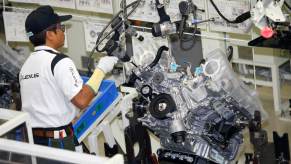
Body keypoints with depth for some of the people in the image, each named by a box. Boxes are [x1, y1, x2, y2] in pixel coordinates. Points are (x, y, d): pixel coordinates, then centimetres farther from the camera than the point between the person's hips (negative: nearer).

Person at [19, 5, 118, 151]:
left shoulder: (27, 64, 12)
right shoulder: (59, 62, -14)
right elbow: (81, 100, -20)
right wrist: (101, 70, -11)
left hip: (31, 138, 8)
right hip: (57, 141, -8)